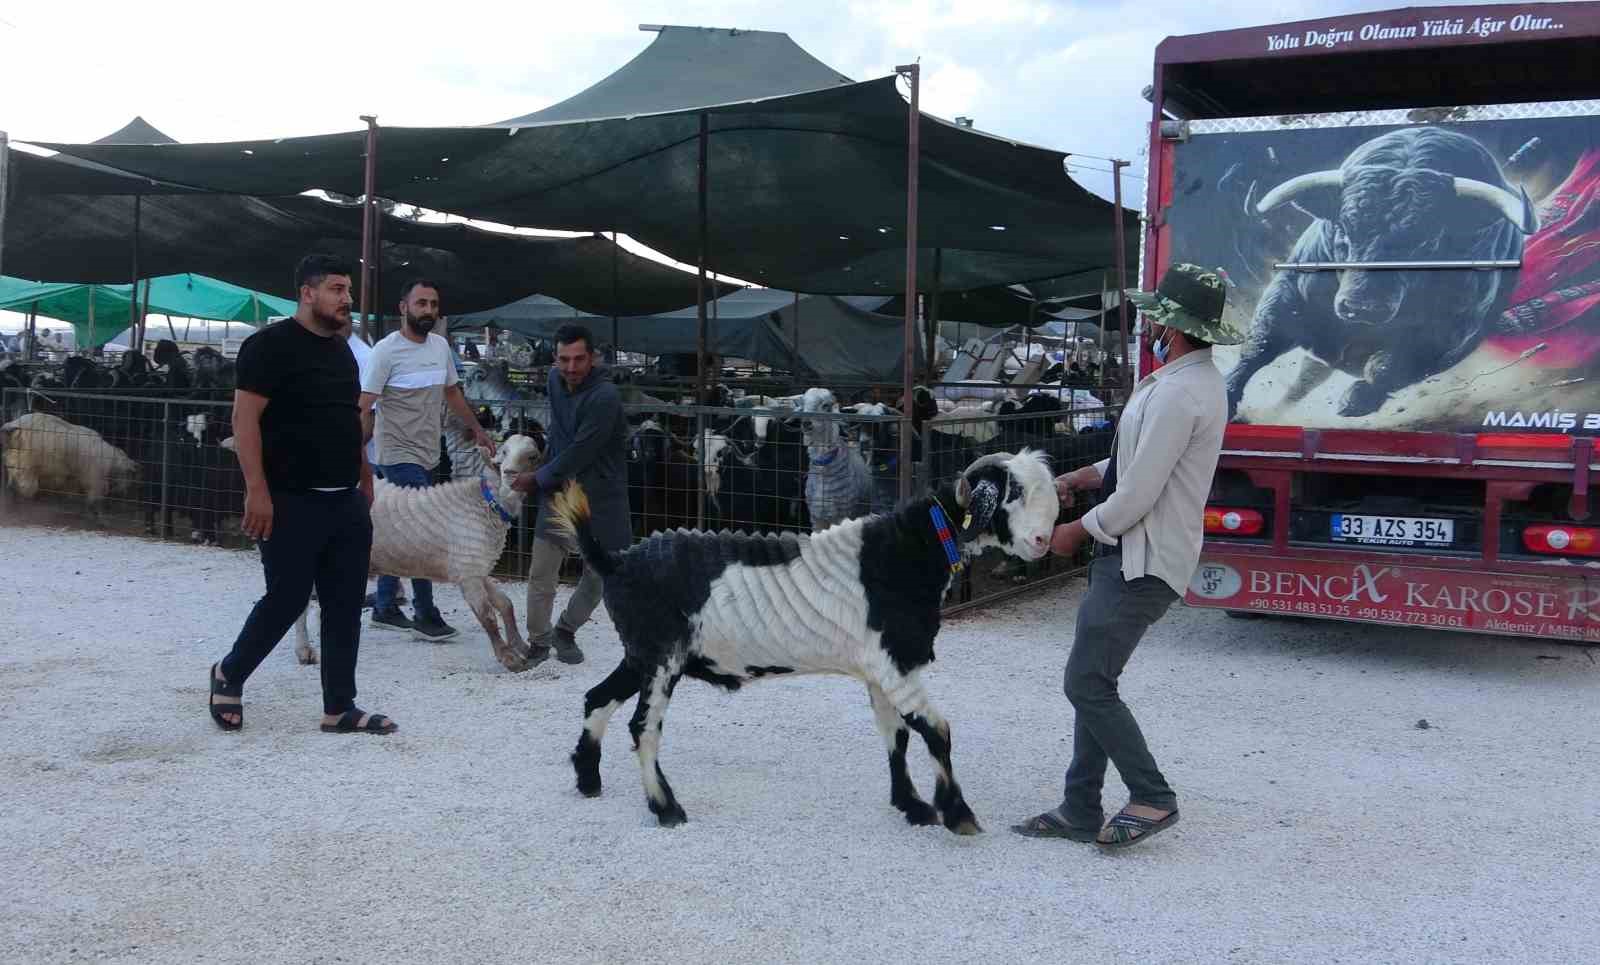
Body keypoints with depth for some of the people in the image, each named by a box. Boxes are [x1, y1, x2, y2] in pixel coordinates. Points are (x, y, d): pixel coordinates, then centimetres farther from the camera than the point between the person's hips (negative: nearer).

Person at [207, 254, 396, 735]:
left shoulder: (342, 351, 15)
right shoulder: (271, 345, -9)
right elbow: (245, 418, -14)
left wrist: (365, 480, 19)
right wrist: (257, 489, -20)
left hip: (347, 503, 8)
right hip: (293, 502, -7)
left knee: (345, 606, 6)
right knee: (286, 599, -1)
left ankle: (340, 708, 13)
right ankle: (229, 674, 25)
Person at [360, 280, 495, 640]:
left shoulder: (441, 345, 8)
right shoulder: (387, 350, -13)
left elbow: (452, 392, 21)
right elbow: (364, 408, -15)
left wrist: (477, 429, 22)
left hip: (428, 455, 7)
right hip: (399, 455, -7)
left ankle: (385, 608, 23)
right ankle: (425, 614, 2)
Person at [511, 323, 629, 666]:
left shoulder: (604, 397, -21)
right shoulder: (555, 379, 2)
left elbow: (579, 455, -20)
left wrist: (537, 479, -9)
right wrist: (545, 462, 13)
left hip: (599, 494, -5)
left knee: (598, 575, 7)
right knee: (540, 574, -1)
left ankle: (565, 631, 31)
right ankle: (538, 641, 17)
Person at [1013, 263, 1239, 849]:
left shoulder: (1178, 394, -21)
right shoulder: (1193, 380, 14)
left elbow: (1136, 497, -21)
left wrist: (1078, 531, -6)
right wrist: (1084, 477, 15)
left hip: (1142, 565, -11)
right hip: (1126, 555, 11)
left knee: (1087, 686, -6)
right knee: (1094, 683, 12)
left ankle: (1152, 799, 8)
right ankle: (1080, 811, 18)